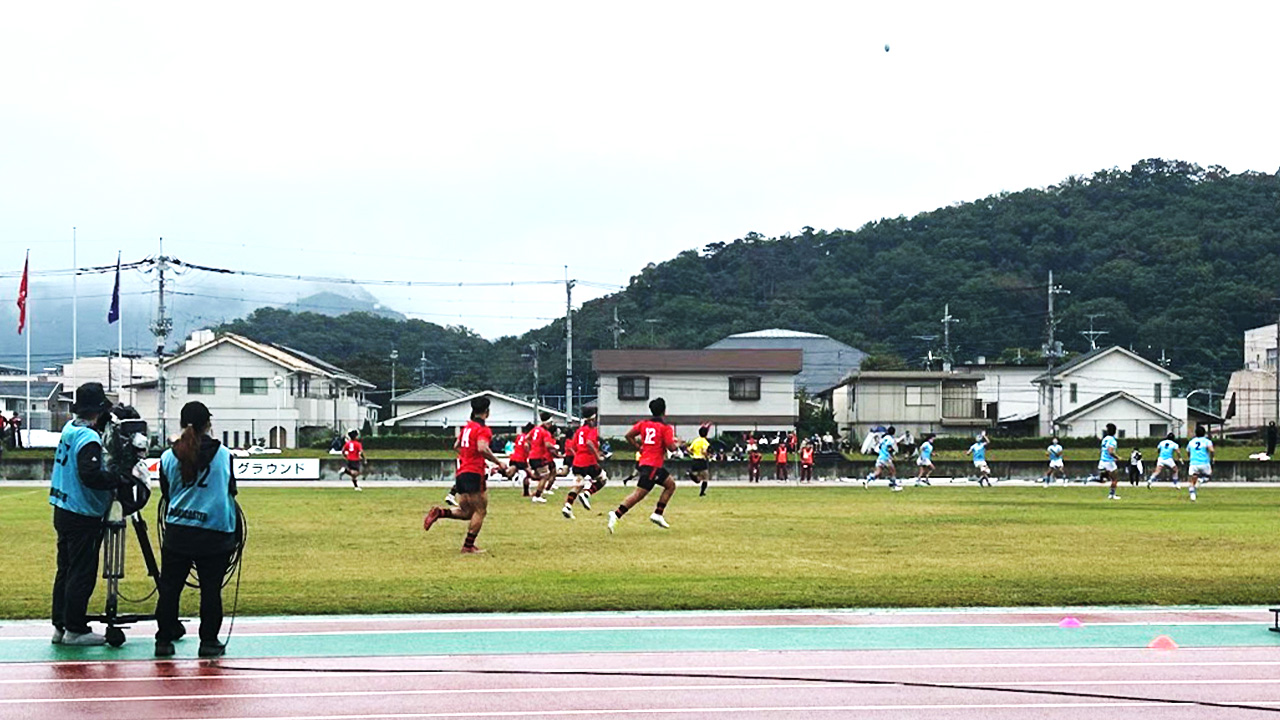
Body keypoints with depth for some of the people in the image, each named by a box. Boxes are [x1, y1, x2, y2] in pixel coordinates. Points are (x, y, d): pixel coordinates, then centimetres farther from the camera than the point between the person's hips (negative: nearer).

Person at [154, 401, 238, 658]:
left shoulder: (168, 457, 0)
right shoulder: (222, 454, -3)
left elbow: (166, 493, 12)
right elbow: (231, 490, 9)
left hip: (177, 532, 1)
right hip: (215, 531, -1)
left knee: (169, 587, 9)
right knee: (211, 588, 5)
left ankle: (164, 640, 12)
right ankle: (209, 641, 7)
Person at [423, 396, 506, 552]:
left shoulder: (467, 427, 17)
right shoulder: (483, 429, -9)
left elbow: (456, 446, 27)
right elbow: (482, 448, -26)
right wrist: (498, 462, -19)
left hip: (461, 473, 8)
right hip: (474, 474, -8)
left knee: (466, 512, 15)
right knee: (480, 511, 2)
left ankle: (439, 512, -5)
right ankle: (468, 547, 1)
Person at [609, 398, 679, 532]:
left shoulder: (644, 424, 11)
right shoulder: (665, 427, -8)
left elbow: (629, 435, 3)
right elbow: (671, 447, -14)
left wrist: (639, 447, 14)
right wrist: (677, 444, 8)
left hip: (645, 460, 8)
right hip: (653, 465, -8)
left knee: (671, 485, 19)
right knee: (639, 493, -12)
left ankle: (658, 514, 12)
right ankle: (616, 514, -22)